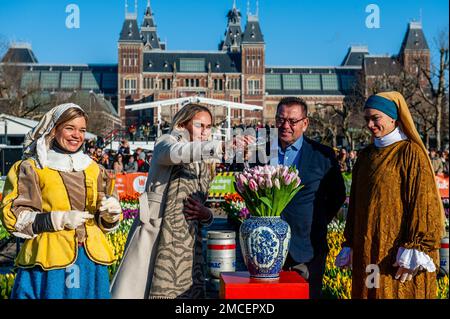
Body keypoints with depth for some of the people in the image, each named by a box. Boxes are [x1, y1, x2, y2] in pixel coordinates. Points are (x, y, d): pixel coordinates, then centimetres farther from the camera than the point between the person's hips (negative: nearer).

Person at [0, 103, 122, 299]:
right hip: (48, 262, -4)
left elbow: (106, 222, 15)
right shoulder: (30, 169, 1)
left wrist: (111, 212, -8)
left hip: (90, 261, 4)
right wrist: (59, 219, -16)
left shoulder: (93, 169, 13)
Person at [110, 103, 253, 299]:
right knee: (137, 290, -8)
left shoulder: (205, 167, 20)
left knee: (186, 292, -3)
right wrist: (222, 146, -34)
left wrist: (205, 214, -2)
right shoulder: (166, 142, 3)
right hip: (155, 237, -5)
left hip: (188, 245, 6)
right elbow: (176, 152, -23)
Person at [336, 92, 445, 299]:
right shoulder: (366, 156, 14)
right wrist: (350, 246, 16)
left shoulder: (411, 153, -7)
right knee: (369, 291, 10)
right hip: (366, 251, 6)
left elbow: (423, 204, -13)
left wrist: (414, 252, -18)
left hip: (396, 251, -6)